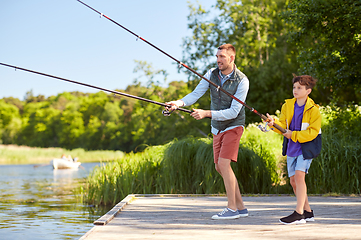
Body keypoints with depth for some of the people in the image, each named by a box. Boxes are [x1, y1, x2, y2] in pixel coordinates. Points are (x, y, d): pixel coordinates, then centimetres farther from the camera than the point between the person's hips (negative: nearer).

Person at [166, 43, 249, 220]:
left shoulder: (242, 81, -18)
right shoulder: (212, 74, -1)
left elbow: (233, 112, -22)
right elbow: (196, 94, -8)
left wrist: (206, 113, -29)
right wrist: (179, 103, -28)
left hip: (233, 126, -7)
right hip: (217, 128, 7)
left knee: (223, 163, -19)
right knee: (220, 167, 7)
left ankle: (232, 209, -11)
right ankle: (240, 207, 16)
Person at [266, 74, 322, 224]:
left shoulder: (313, 110, -11)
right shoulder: (287, 105, 5)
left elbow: (312, 132, -14)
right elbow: (283, 125, 2)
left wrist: (294, 135, -20)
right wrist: (274, 123, -20)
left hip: (306, 146, -6)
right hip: (291, 147, 6)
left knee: (299, 175, -19)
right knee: (293, 180, 6)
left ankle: (299, 213, -18)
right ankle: (308, 211, 19)